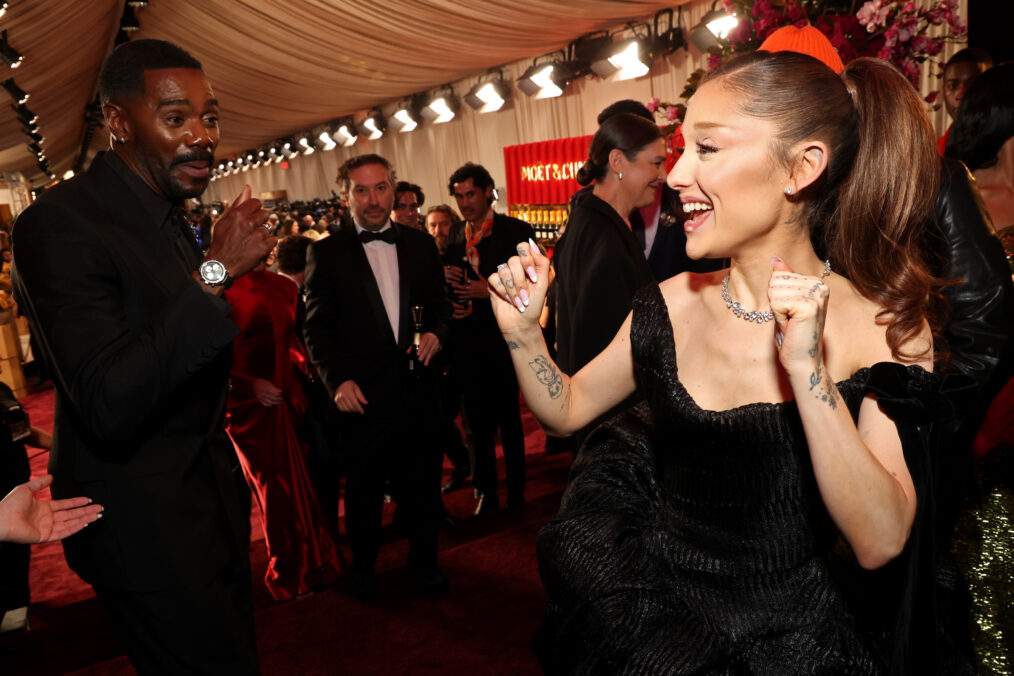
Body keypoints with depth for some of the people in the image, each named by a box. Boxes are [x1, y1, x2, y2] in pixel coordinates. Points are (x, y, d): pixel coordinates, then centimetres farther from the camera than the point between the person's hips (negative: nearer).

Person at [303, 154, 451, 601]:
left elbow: (439, 303, 14)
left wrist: (436, 331, -8)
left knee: (422, 483, 14)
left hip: (417, 390, 3)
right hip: (362, 394, -2)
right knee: (364, 489, 14)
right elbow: (317, 327, -3)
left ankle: (424, 560, 36)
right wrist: (337, 380, -14)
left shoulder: (421, 245, 8)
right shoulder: (326, 253, -1)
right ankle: (362, 565, 36)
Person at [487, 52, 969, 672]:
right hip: (659, 604, 3)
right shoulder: (673, 305, -4)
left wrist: (807, 370, -29)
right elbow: (569, 407, 5)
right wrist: (523, 331, -11)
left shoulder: (885, 325, -13)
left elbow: (880, 544, -20)